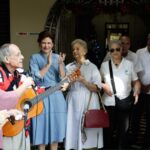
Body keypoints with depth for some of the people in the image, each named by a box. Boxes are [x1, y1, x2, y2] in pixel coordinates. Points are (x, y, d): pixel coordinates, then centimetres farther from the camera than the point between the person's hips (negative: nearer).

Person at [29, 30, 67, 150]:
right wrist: (48, 64, -18)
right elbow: (36, 77, -12)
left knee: (56, 127, 8)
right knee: (42, 126, 3)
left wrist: (60, 64, -16)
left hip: (56, 96, 2)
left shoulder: (57, 57, 6)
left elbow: (63, 79, -2)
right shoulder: (35, 58, 0)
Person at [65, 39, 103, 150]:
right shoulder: (69, 67, 10)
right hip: (73, 103, 3)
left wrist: (83, 81, -18)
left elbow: (96, 88, -5)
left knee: (88, 132, -2)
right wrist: (71, 81, -14)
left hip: (88, 103, -3)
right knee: (74, 126, 1)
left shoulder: (92, 67, 1)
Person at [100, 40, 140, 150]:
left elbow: (136, 81, 6)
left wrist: (136, 92, -11)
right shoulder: (104, 65, 5)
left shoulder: (129, 64, 3)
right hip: (109, 103, 0)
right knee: (108, 130, 6)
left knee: (123, 131, 8)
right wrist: (103, 86, -6)